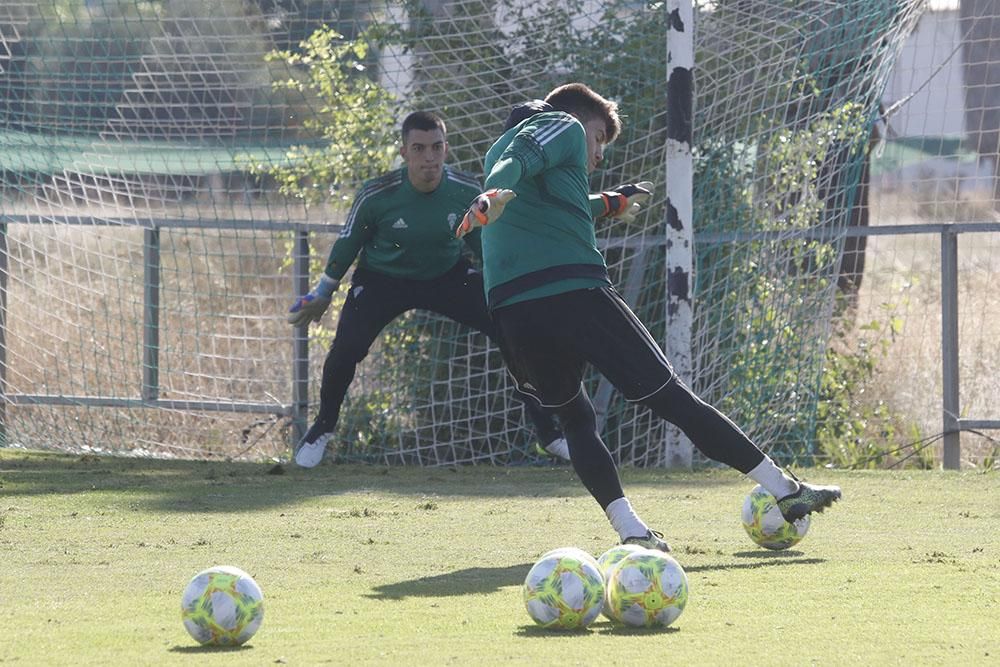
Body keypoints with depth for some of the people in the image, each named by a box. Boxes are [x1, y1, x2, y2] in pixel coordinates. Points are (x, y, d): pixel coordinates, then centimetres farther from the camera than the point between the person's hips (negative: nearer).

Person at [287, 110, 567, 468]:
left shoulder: (467, 191, -20)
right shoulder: (377, 196, -25)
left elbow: (485, 245, 0)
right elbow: (347, 244, -7)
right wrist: (322, 295, 2)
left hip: (448, 276, 2)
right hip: (382, 279, -2)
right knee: (346, 349, -23)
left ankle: (549, 433, 3)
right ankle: (322, 428, 8)